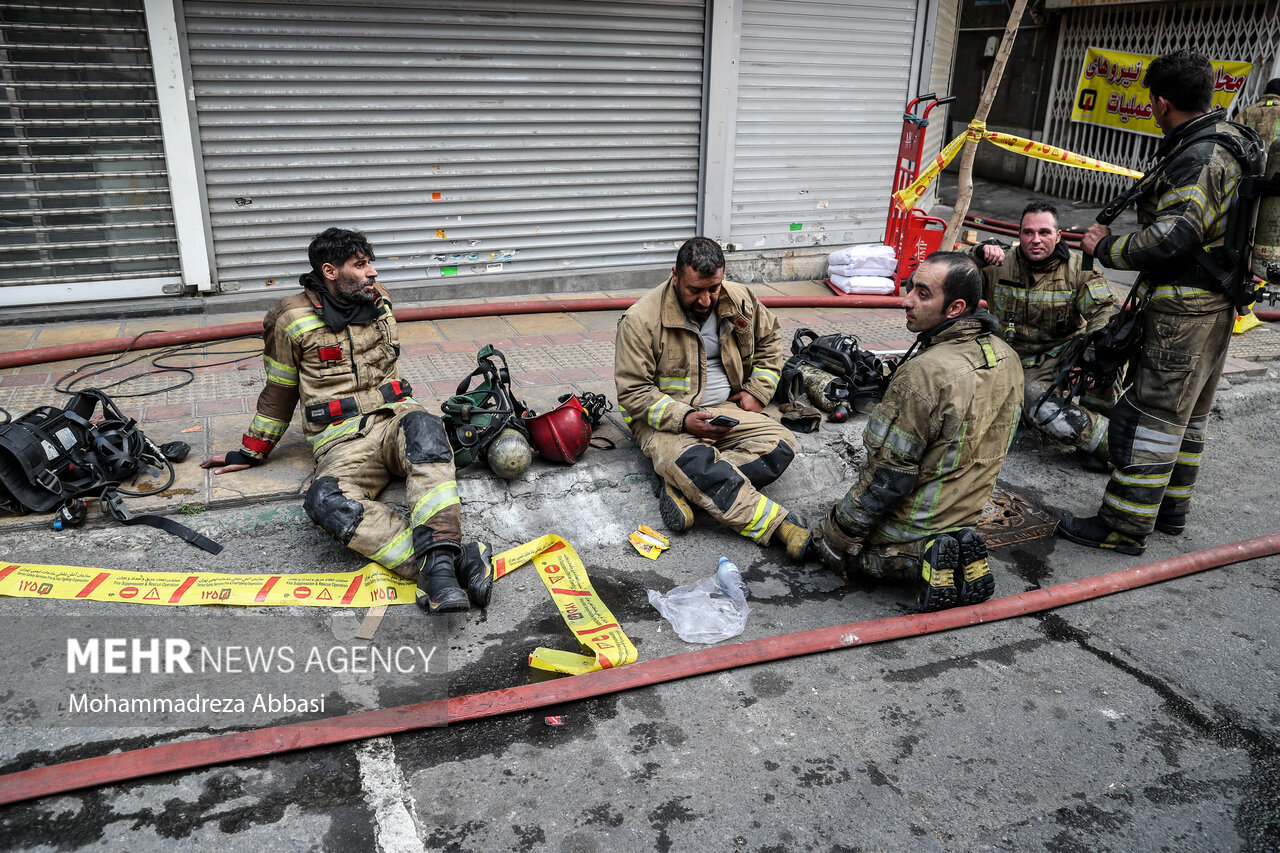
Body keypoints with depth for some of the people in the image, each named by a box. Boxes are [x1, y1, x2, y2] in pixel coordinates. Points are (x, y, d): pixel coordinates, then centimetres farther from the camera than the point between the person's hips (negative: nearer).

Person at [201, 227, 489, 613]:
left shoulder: (379, 300, 13)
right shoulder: (293, 319, 3)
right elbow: (278, 392, 15)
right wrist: (251, 452, 18)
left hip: (394, 417, 2)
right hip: (343, 440, -2)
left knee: (422, 426, -37)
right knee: (325, 501, -35)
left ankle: (438, 558, -50)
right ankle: (453, 562, -50)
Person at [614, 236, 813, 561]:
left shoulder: (740, 300, 1)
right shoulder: (641, 320, -14)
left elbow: (769, 338, 20)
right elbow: (633, 393, -13)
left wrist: (757, 391, 6)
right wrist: (684, 420, -26)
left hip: (725, 409, 5)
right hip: (663, 418, -5)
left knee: (780, 444, -21)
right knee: (694, 461, -37)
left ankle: (681, 485, -28)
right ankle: (780, 525, -36)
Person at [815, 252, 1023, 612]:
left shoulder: (925, 373, -32)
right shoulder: (1006, 358, -6)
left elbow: (889, 477, -26)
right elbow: (983, 445, 8)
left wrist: (840, 529, -12)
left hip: (913, 524, -7)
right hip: (968, 511, 7)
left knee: (832, 546, 18)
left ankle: (920, 561, -5)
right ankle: (958, 552, 6)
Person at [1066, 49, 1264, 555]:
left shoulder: (1198, 158, -21)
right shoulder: (1228, 140, 13)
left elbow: (1172, 238, -28)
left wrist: (1107, 247, -16)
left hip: (1184, 312, -11)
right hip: (1214, 303, 11)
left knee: (1151, 415, -5)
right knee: (1187, 414, 18)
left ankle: (1124, 527, 3)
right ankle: (1170, 511, 32)